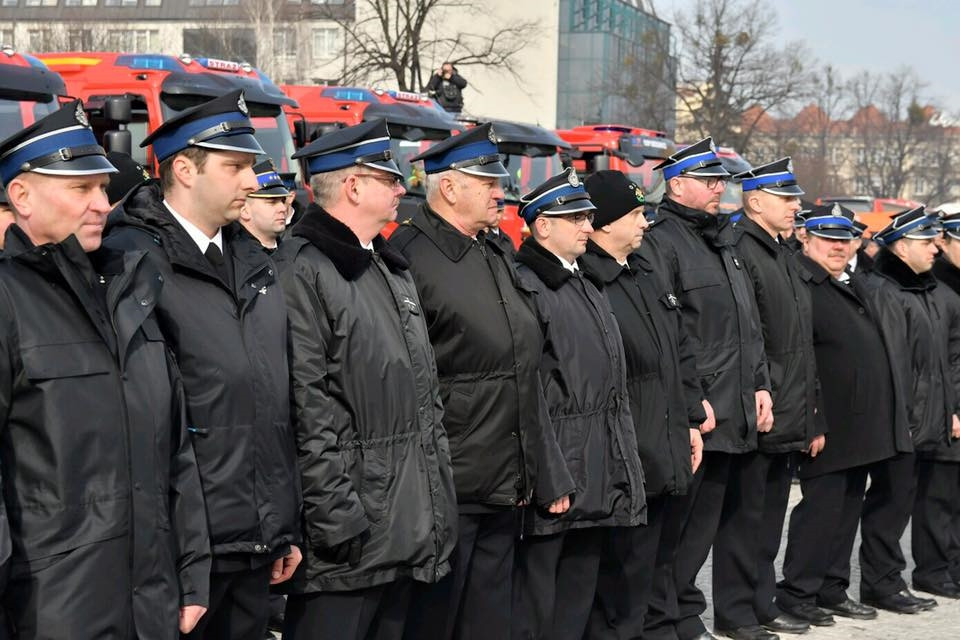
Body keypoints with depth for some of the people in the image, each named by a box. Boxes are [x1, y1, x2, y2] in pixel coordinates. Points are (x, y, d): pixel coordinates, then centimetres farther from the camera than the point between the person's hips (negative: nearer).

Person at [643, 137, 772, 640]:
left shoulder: (723, 241, 18)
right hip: (700, 411, -9)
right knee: (694, 519, -6)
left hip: (740, 410, 9)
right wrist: (693, 400, -19)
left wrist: (761, 385, 13)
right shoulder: (663, 241, -10)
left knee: (741, 513, 15)